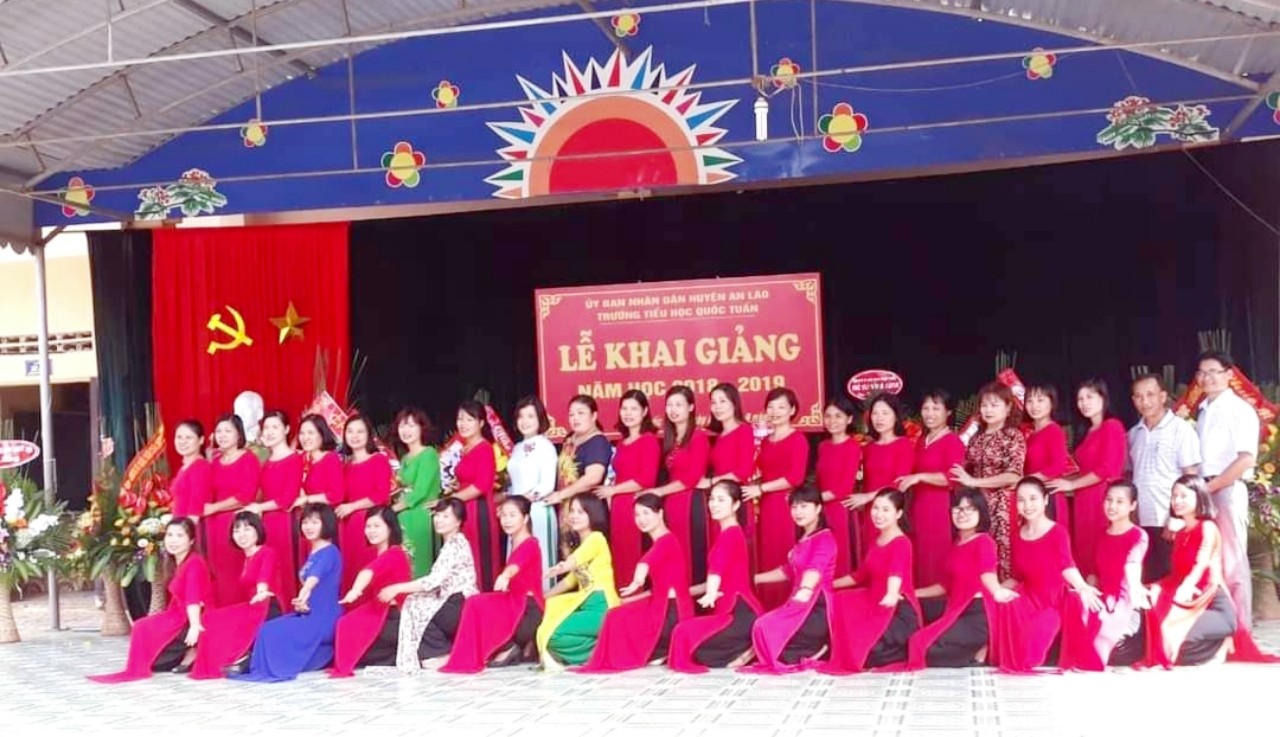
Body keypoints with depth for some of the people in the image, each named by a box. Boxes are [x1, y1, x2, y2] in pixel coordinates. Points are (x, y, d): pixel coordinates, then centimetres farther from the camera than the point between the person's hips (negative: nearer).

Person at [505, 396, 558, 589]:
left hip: (538, 511, -7)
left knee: (539, 561, -4)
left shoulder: (545, 446, -5)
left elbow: (548, 485, -12)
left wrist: (526, 498, -18)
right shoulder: (517, 448, 16)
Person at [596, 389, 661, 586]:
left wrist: (612, 490, -7)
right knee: (620, 559, 9)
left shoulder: (650, 440, -6)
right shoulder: (621, 442, 17)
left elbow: (646, 479, -14)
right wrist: (610, 493, 4)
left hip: (638, 506, -7)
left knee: (637, 559, -6)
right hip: (618, 507, 7)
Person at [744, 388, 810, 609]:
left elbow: (795, 478, -15)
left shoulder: (798, 439, -6)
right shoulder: (765, 441, 16)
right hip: (766, 507, 7)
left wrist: (760, 489, -13)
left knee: (786, 563, -7)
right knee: (767, 561, 8)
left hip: (787, 506, -7)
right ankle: (770, 610, 14)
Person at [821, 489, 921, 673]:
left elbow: (896, 571, -38)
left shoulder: (901, 543, -17)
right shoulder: (876, 541, 11)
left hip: (900, 611, -9)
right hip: (874, 604, 9)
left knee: (867, 651, -24)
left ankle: (908, 648, 2)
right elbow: (861, 574, 23)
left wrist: (892, 594, -59)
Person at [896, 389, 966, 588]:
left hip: (941, 509, -8)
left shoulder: (953, 441, -8)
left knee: (938, 562, -5)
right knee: (920, 561, 10)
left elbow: (953, 478, -20)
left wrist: (920, 477, -24)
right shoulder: (920, 440, 16)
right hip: (918, 508, 8)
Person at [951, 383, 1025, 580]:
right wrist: (963, 481, -2)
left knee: (1002, 552, -6)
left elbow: (1013, 476, -13)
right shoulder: (977, 437, 13)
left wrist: (974, 482, -14)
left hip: (1002, 505, -5)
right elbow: (968, 471, 20)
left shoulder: (1013, 436, -4)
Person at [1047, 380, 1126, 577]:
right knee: (1085, 552, 6)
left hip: (1104, 499, -8)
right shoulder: (1086, 431, 19)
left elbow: (1106, 470, -13)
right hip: (1085, 501, 8)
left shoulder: (1112, 426, -5)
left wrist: (1071, 484, -7)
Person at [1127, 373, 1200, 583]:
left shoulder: (1181, 429, -3)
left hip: (1171, 522, -5)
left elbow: (1191, 478, -7)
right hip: (1142, 522, 5)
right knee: (1148, 582, 7)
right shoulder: (1133, 434, 12)